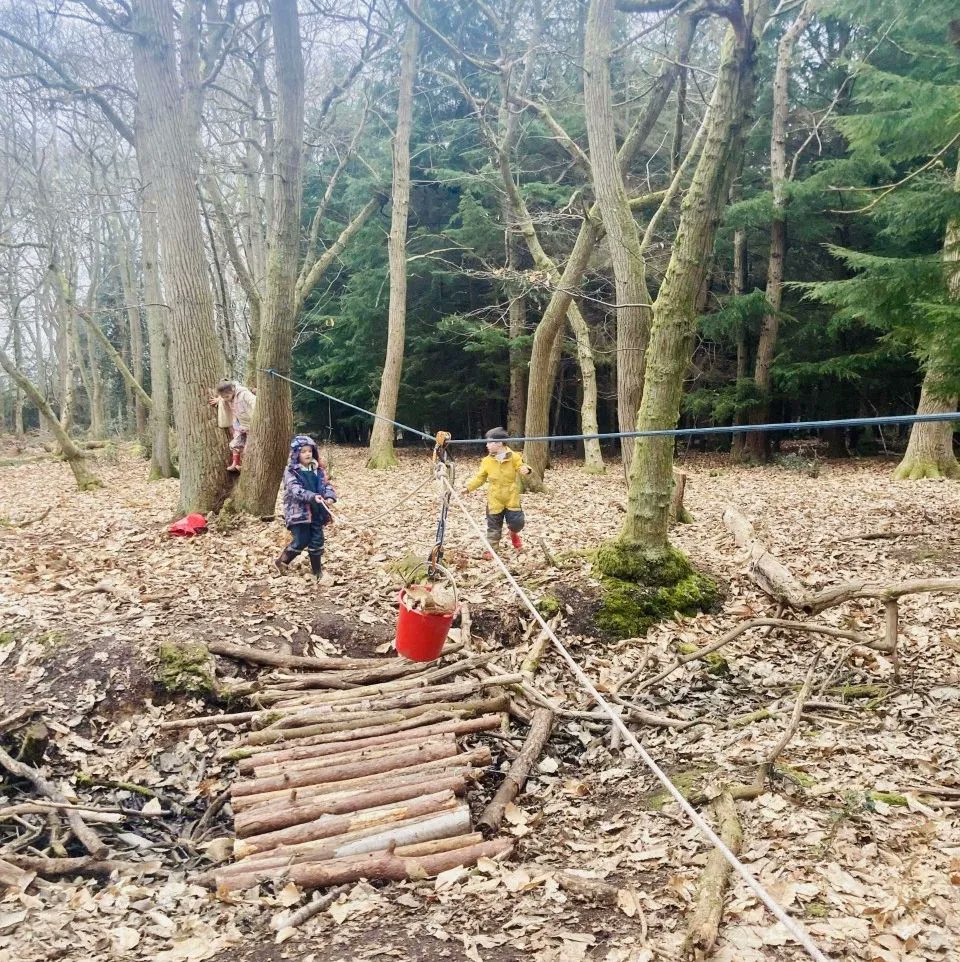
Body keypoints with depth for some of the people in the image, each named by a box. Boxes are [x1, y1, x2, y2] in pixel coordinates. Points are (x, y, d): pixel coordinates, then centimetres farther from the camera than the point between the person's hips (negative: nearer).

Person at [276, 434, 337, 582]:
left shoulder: (318, 470, 8)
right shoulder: (291, 471, -9)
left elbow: (326, 485, 5)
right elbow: (295, 490, -21)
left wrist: (330, 496, -17)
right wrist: (313, 496, -35)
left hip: (316, 512, 5)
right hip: (298, 512, -5)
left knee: (317, 541, 8)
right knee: (301, 541, -4)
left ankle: (317, 570, 21)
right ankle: (282, 561, 19)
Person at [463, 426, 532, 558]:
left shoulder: (514, 457, -8)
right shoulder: (487, 461, -2)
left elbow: (521, 468, -9)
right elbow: (479, 478, 2)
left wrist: (525, 469, -33)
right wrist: (468, 487, -7)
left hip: (512, 499, -1)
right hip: (494, 501, 2)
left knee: (517, 523, -2)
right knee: (493, 526, 5)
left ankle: (514, 534, 32)